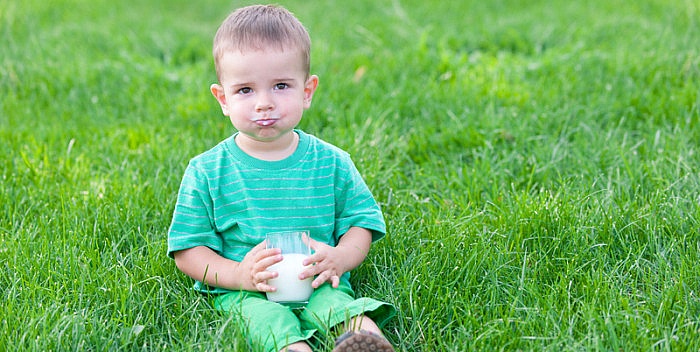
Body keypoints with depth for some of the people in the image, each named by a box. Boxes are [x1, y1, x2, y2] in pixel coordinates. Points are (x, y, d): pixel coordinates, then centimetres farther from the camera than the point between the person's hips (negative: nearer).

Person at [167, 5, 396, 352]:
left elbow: (361, 220, 10)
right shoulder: (206, 172, 1)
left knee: (335, 303, -32)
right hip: (241, 293, -1)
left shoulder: (331, 163, 5)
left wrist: (340, 257, -13)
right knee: (268, 320, -34)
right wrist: (239, 274, -15)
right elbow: (187, 250, 2)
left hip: (318, 284, 2)